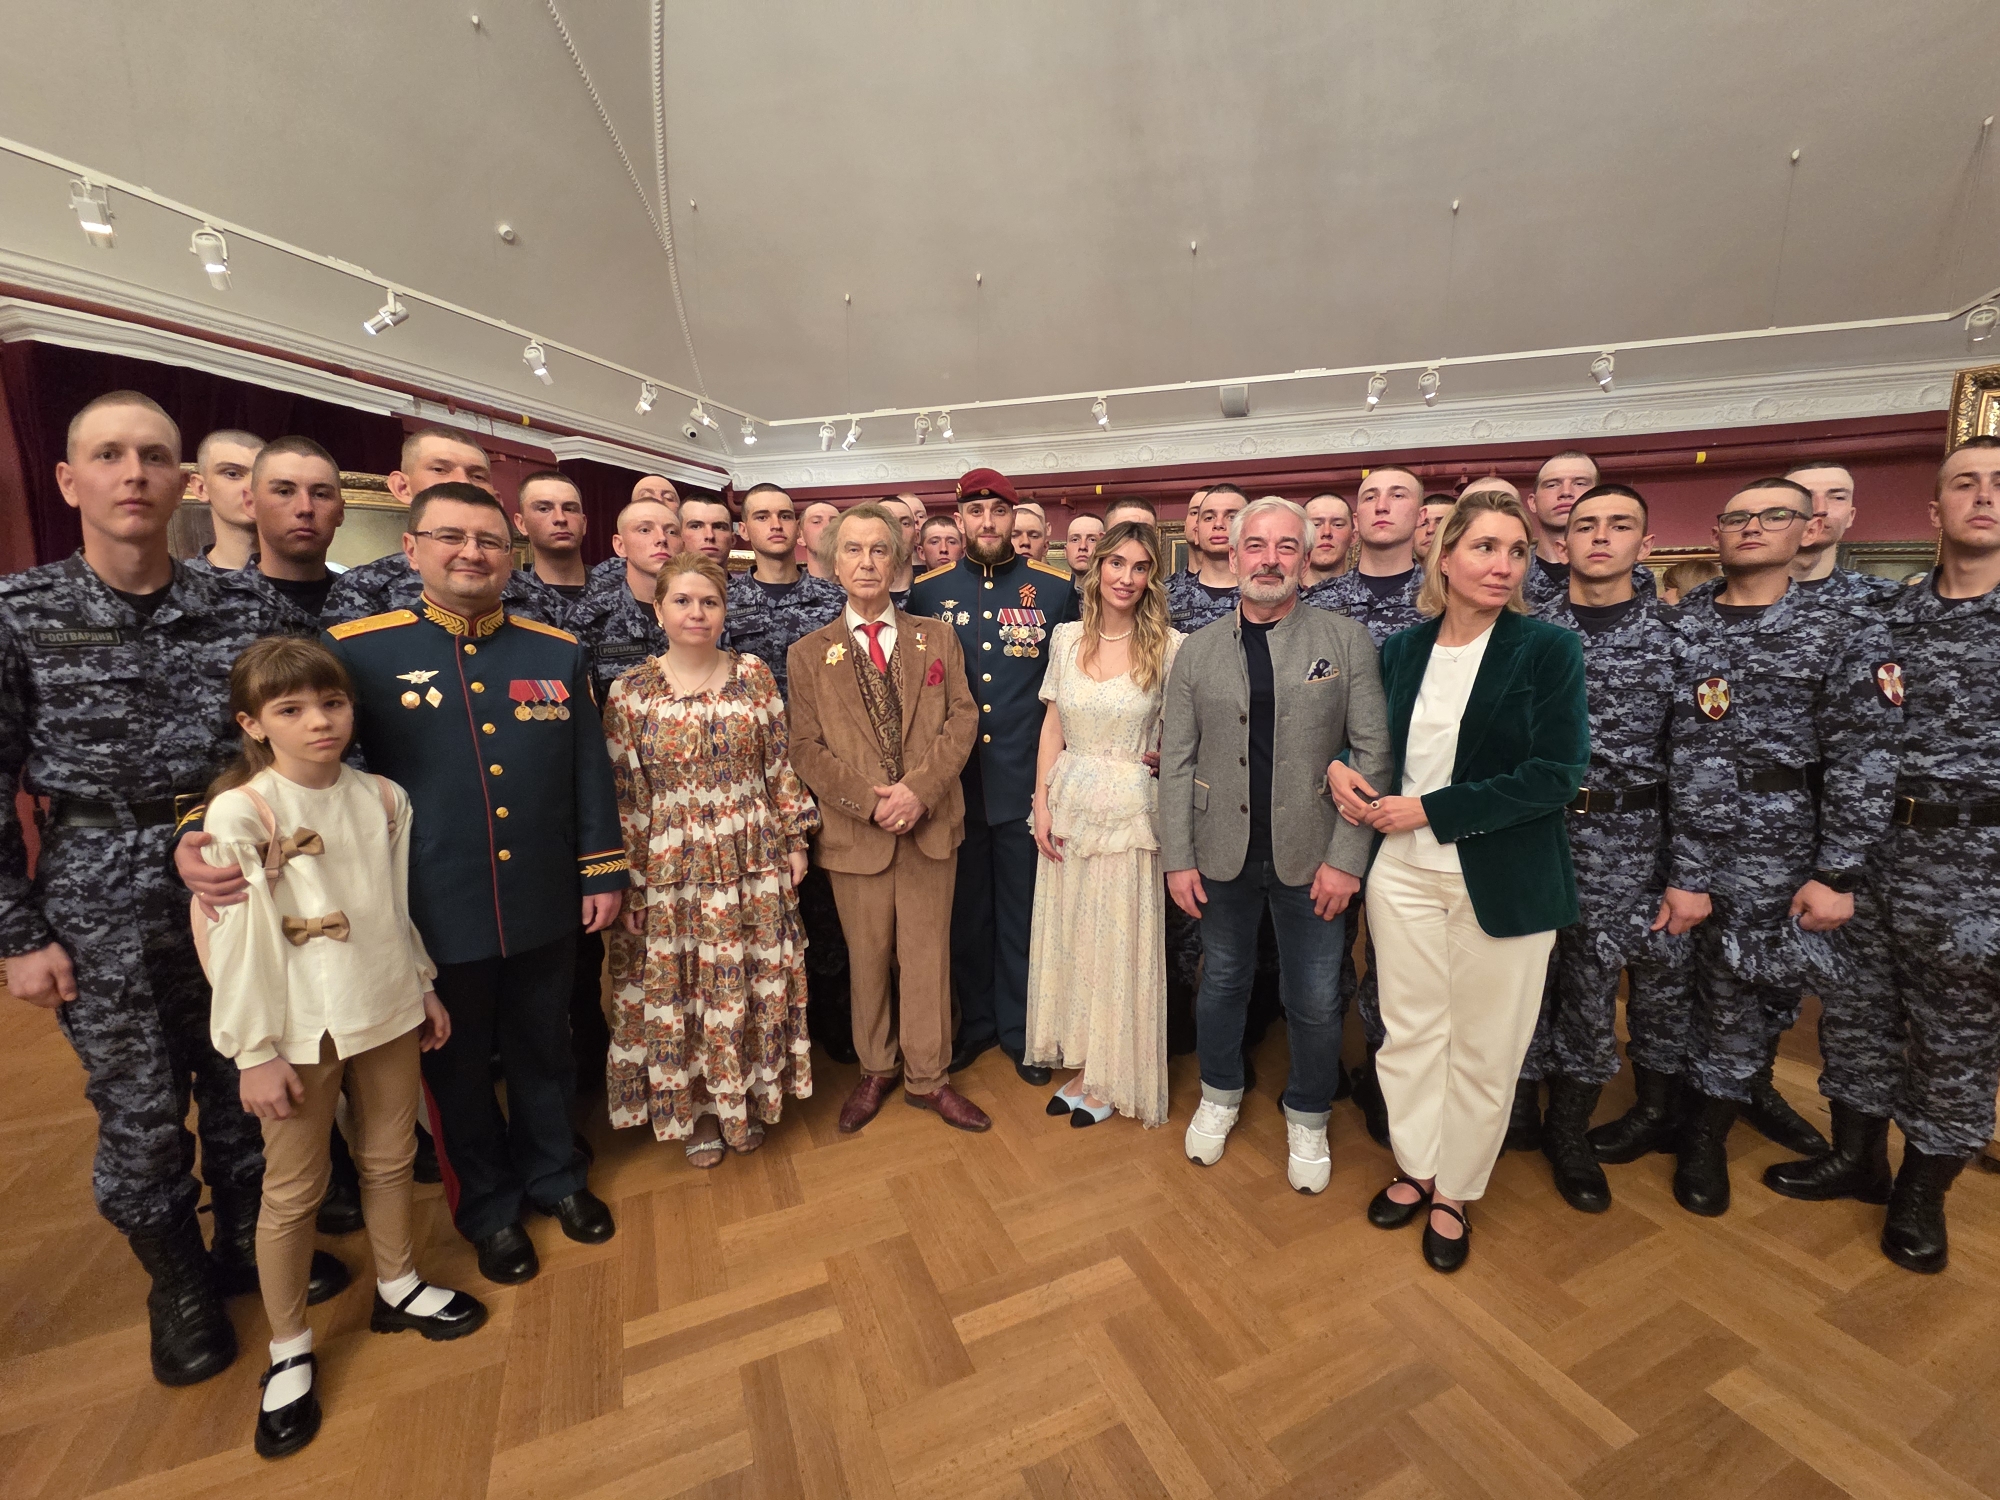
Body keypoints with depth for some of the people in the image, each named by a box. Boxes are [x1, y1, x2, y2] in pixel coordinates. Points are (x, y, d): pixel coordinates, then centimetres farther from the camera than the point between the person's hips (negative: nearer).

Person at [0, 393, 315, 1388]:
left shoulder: (244, 611, -2)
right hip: (99, 906, -1)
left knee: (240, 1088, 16)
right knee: (139, 1112, 11)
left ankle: (247, 1242, 39)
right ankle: (175, 1280, 35)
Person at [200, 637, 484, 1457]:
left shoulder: (383, 798, 0)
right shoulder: (239, 814, -15)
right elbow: (236, 941, -13)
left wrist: (423, 986, 13)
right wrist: (254, 1052, -11)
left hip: (386, 1011, 4)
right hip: (301, 1028, -4)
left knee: (390, 1159, 19)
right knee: (294, 1190, 11)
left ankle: (397, 1287, 41)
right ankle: (288, 1352, 32)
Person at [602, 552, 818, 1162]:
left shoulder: (755, 675, 0)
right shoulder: (631, 690, -3)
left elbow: (780, 766, 4)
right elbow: (622, 793, -2)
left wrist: (794, 841, 3)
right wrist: (630, 880, -3)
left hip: (753, 863, 1)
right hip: (671, 869, 0)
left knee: (752, 985, 11)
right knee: (676, 990, 11)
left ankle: (747, 1099, 35)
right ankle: (695, 1112, 35)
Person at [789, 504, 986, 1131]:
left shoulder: (937, 637, 7)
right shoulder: (809, 652, 4)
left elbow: (962, 718, -1)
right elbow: (806, 747, -2)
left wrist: (919, 789, -15)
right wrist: (870, 800, -14)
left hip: (931, 823, 1)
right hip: (855, 831, 0)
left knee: (927, 955, 10)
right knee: (867, 959, 13)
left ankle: (928, 1077, 28)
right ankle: (875, 1071, 34)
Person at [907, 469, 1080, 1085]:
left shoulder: (1055, 589, 0)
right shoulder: (927, 591, 4)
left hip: (1025, 782, -1)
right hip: (953, 783, 2)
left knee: (1022, 914, 12)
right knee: (965, 911, 15)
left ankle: (1020, 1030, 32)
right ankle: (975, 1022, 35)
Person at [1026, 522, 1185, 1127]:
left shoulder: (1169, 646, -7)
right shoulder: (1067, 638, 4)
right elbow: (1052, 726, 5)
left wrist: (1159, 755, -15)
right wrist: (1041, 804, 0)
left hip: (1129, 810, -4)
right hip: (1068, 803, 4)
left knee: (1120, 941, 7)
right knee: (1066, 935, 13)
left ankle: (1112, 1076, 28)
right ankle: (1081, 1061, 33)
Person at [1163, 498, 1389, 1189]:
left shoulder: (1346, 640, -2)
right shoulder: (1198, 649, 3)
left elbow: (1373, 753, -6)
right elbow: (1177, 761, 2)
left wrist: (1345, 858, -12)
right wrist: (1177, 859, -3)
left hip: (1310, 856, -1)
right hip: (1222, 854, 2)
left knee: (1314, 1003, 11)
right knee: (1221, 984, 18)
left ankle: (1307, 1118, 37)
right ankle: (1220, 1095, 42)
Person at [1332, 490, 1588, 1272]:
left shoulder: (1548, 648, -9)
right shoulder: (1403, 648, 3)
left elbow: (1554, 775, -16)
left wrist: (1428, 810, -16)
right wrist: (1342, 768, -3)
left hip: (1503, 881, -3)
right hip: (1405, 871, 3)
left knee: (1482, 1049, 12)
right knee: (1409, 1031, 14)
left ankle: (1454, 1192, 33)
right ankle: (1414, 1167, 37)